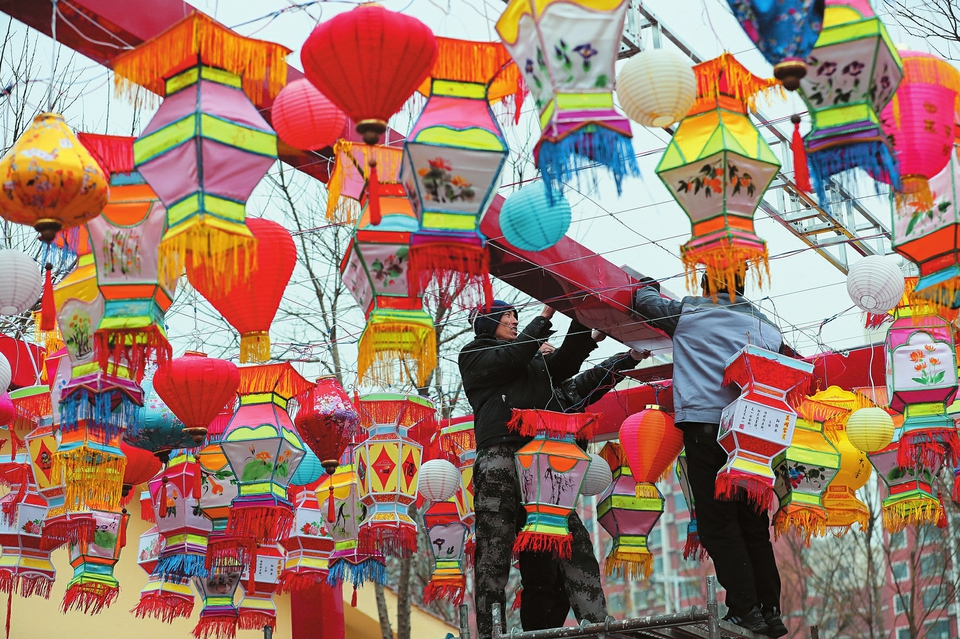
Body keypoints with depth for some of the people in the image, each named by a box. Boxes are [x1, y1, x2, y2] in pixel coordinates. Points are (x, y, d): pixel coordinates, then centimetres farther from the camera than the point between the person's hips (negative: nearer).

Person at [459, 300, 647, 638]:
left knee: (572, 541, -6)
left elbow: (562, 366, 11)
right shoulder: (474, 355, 17)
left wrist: (587, 332, -2)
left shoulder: (534, 360, 32)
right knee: (494, 547, -12)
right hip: (501, 454, -5)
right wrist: (545, 317, -2)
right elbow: (511, 359, -2)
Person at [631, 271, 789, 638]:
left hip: (704, 424, -4)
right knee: (754, 523, 11)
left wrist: (649, 284, 41)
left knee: (718, 522, -3)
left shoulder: (687, 313, 6)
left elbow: (641, 299, 21)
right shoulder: (765, 326, 15)